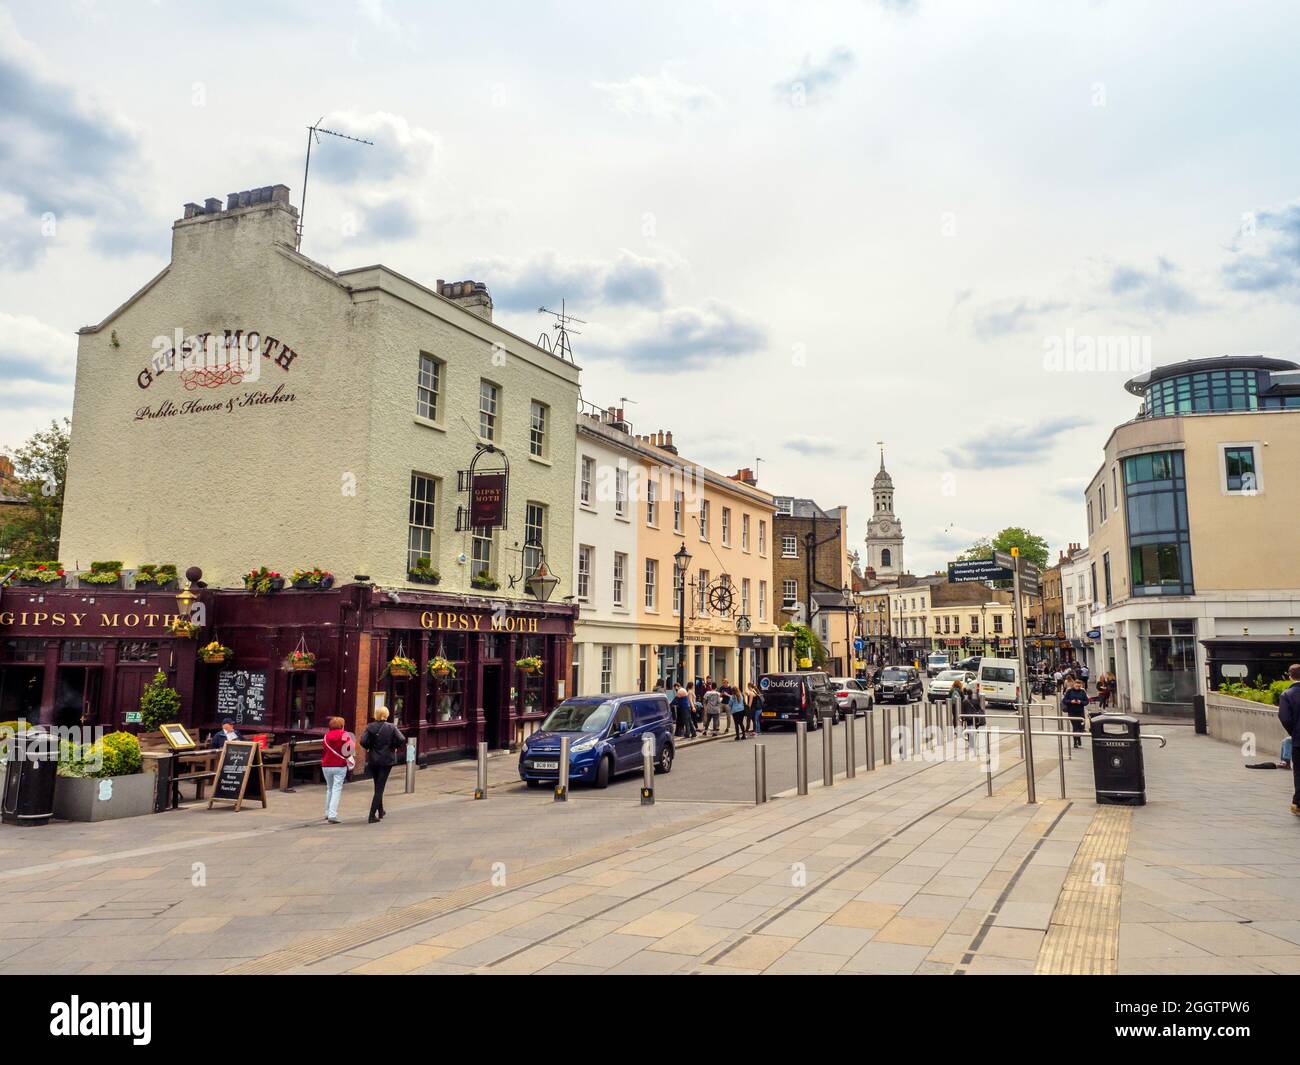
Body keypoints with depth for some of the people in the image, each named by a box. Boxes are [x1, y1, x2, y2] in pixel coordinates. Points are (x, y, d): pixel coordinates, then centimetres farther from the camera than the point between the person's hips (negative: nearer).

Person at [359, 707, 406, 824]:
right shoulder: (391, 727, -7)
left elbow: (363, 742, -15)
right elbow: (402, 740, -16)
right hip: (387, 760, -2)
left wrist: (367, 749, 5)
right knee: (379, 788, 0)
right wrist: (395, 748, 2)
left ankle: (380, 812, 30)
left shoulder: (370, 727, -4)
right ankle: (372, 815, -8)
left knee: (377, 787, 19)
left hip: (372, 760, 2)